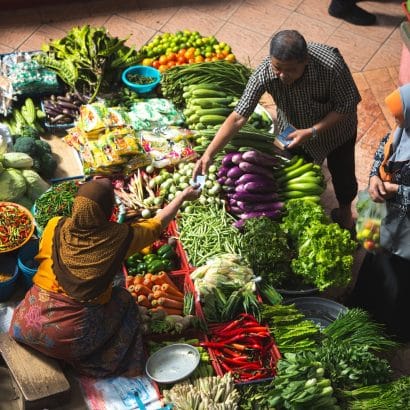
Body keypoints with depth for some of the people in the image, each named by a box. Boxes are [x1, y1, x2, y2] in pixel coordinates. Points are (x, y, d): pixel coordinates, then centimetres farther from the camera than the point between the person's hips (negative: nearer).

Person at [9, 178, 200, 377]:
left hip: (26, 328, 3)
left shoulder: (55, 227, -8)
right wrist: (183, 196, 21)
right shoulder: (119, 237, -11)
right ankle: (96, 362, 19)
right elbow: (157, 224, 6)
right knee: (123, 299, 21)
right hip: (73, 339, -2)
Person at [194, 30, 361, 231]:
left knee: (342, 173, 22)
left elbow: (347, 106, -26)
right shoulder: (265, 72, -36)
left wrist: (312, 132, -34)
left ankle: (345, 211, 55)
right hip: (294, 131, 1)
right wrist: (208, 154, -40)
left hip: (335, 128, -1)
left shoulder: (331, 65, -42)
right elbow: (238, 117, -34)